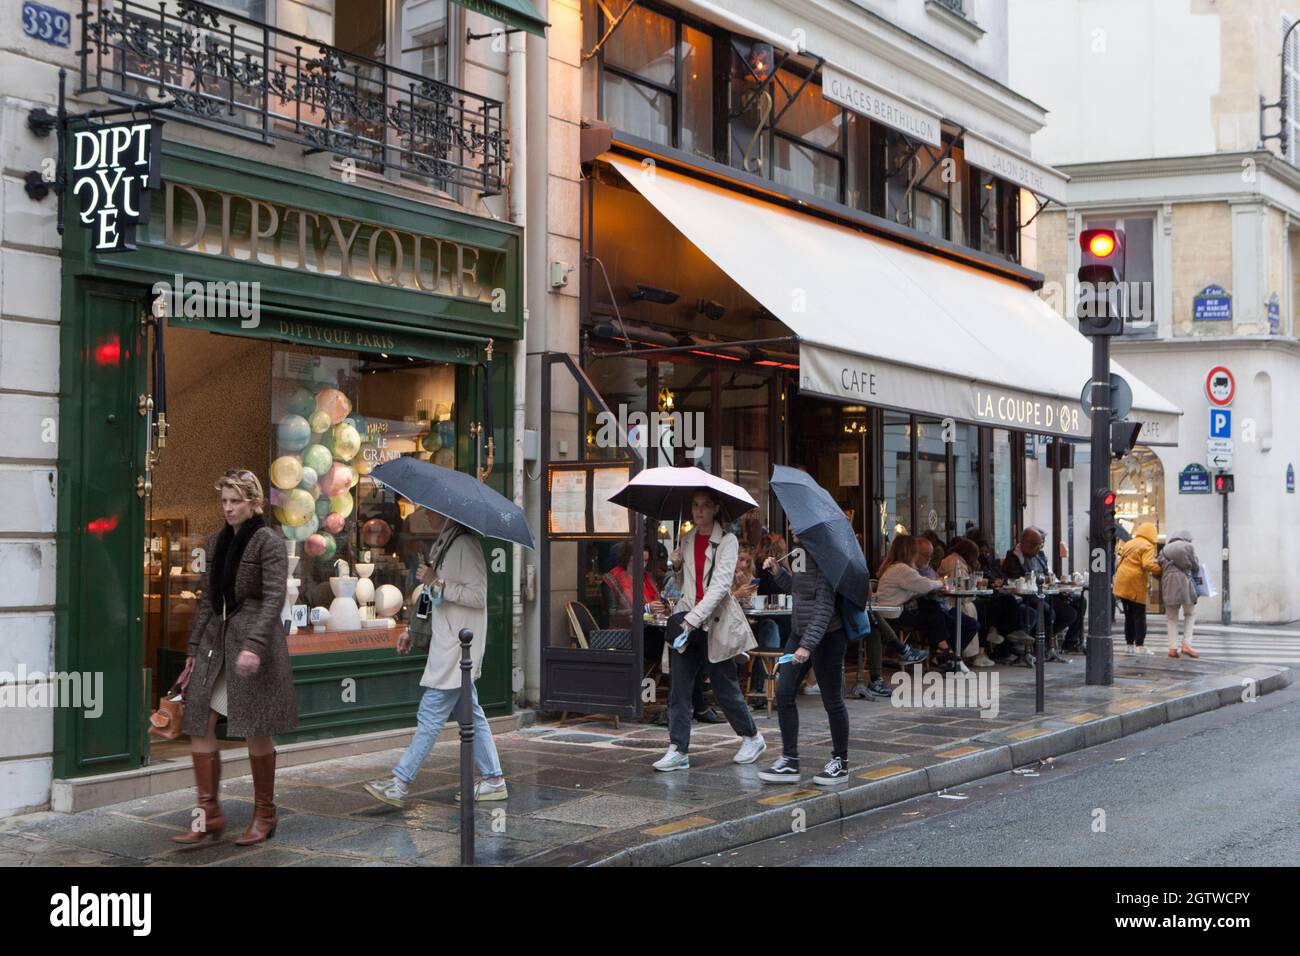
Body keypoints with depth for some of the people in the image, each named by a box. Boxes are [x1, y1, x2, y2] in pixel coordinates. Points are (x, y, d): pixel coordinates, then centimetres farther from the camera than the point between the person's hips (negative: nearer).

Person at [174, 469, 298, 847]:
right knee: (199, 724, -1)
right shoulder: (215, 544, 14)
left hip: (252, 641, -6)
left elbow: (274, 598, -15)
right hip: (215, 641, 7)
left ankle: (264, 815, 13)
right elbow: (207, 600, 18)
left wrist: (254, 644, -25)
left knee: (256, 731, 0)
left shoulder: (269, 543, -6)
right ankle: (209, 814, 6)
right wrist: (194, 649, 15)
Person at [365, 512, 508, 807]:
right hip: (447, 643, 10)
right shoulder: (443, 544, 16)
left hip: (456, 647, -10)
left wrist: (437, 583, -20)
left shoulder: (465, 545, -15)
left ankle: (400, 783, -6)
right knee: (470, 713, 12)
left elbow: (478, 596, -20)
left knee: (431, 715, -7)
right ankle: (493, 779, 16)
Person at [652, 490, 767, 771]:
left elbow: (720, 585, -16)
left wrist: (693, 619, -23)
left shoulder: (727, 541, -6)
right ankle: (678, 750, -1)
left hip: (714, 622, -5)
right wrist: (677, 567, 2)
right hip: (687, 621, 5)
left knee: (725, 687, 4)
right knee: (679, 687, -3)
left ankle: (752, 737, 24)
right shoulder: (686, 540, 12)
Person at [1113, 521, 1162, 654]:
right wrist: (1161, 569, -14)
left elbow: (1120, 562, 16)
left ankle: (1130, 644, 15)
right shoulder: (1147, 546, -8)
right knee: (1139, 616, -1)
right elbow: (1147, 564, -21)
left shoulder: (1128, 544, 15)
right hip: (1136, 585, -7)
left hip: (1122, 583, 7)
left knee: (1129, 615, 13)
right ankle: (1139, 646, -4)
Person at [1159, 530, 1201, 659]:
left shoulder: (1165, 550, 16)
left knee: (1171, 617, 11)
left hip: (1168, 583, 2)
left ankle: (1172, 648, 3)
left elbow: (1159, 569, 11)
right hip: (1184, 581, -2)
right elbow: (1196, 567, 8)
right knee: (1190, 614, 14)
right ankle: (1186, 644, 0)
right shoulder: (1189, 547, 8)